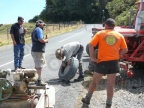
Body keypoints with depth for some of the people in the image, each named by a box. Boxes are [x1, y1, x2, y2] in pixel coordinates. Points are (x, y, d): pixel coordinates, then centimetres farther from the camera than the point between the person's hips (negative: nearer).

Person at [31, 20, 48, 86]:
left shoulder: (35, 30, 18)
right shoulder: (39, 30, -13)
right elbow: (40, 39, -25)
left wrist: (45, 39, 10)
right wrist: (46, 40, -7)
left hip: (34, 50, 10)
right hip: (39, 51, -10)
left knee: (37, 66, 18)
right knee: (39, 66, -4)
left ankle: (37, 79, 28)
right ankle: (39, 81, 1)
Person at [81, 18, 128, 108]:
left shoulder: (100, 33, -1)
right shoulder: (120, 35, 5)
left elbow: (91, 45, -10)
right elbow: (125, 50, 3)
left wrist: (92, 57, -3)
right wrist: (116, 55, 12)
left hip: (102, 62, -1)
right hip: (114, 62, 1)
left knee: (95, 81, 15)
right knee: (111, 84, 9)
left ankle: (87, 99, 27)